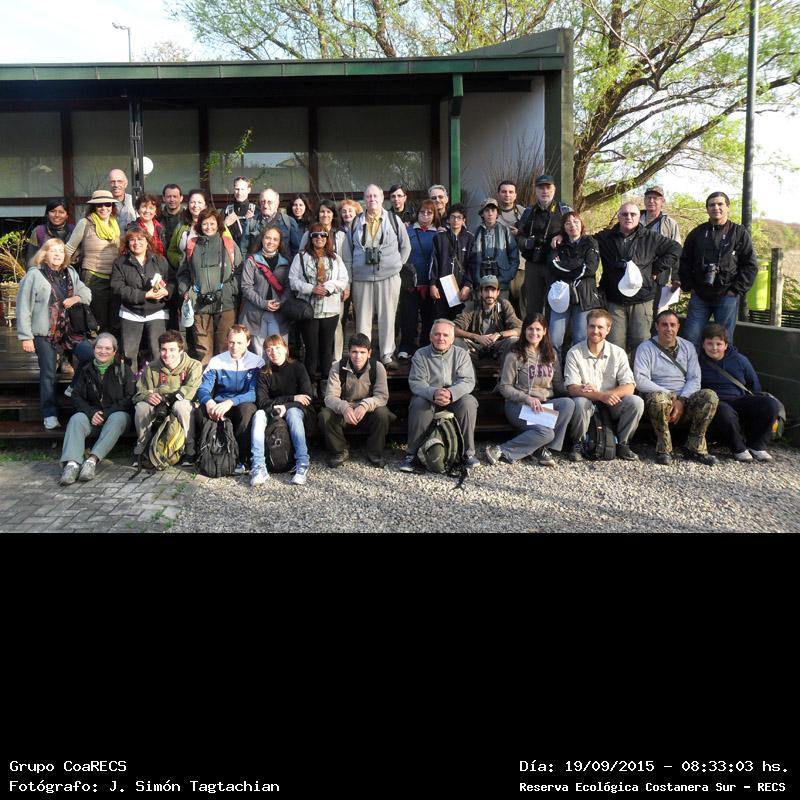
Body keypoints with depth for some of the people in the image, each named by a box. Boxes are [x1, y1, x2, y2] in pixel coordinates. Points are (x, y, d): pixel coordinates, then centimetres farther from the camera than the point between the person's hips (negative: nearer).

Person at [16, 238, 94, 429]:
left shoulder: (70, 273, 8)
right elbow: (24, 307, -9)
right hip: (45, 333, -4)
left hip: (69, 329, 4)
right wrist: (26, 336, -11)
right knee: (48, 374, 2)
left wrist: (77, 298, -7)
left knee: (90, 354, -11)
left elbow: (87, 293, 18)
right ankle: (49, 415, 15)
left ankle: (74, 388, 14)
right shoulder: (34, 275, -8)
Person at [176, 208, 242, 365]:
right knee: (203, 348, 2)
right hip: (200, 304, 1)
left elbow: (239, 271, 5)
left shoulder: (229, 244, 9)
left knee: (225, 345, 0)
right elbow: (183, 272, 18)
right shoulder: (192, 245, 13)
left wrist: (232, 290, -8)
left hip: (225, 303, -1)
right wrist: (185, 291, 3)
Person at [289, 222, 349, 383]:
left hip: (330, 310, 2)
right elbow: (293, 280, -3)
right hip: (308, 309, -2)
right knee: (311, 348, 1)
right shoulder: (301, 257, 2)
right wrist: (312, 288, -17)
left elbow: (343, 280, 4)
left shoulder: (335, 258, 10)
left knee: (327, 348, 9)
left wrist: (329, 288, -13)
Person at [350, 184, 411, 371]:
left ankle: (387, 356, 8)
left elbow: (406, 246, 14)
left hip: (388, 277, -1)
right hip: (362, 278, 1)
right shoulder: (356, 222, 9)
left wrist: (397, 265, 9)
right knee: (363, 318, 2)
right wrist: (353, 268, 9)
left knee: (387, 317, 1)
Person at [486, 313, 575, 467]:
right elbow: (504, 387, -5)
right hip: (519, 405, -5)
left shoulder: (551, 354, 13)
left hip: (546, 403, 6)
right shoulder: (515, 355, -4)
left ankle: (543, 448, -18)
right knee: (545, 432, -31)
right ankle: (501, 451, -20)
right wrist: (527, 398, -19)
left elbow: (559, 383, 15)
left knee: (568, 403, -27)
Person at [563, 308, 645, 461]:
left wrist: (594, 391, -22)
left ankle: (622, 444, 0)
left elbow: (629, 387, -8)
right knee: (580, 402, -35)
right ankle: (578, 444, -8)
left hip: (611, 406, 2)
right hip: (587, 405, -2)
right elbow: (572, 388, -14)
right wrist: (601, 396, -31)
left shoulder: (618, 353, 1)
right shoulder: (574, 353, -5)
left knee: (636, 402, -23)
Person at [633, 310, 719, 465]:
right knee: (659, 399, -38)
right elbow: (640, 380, -11)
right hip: (659, 394, -3)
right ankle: (664, 448, -19)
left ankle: (695, 446, -14)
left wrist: (681, 400, -13)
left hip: (685, 399, 4)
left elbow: (694, 379, 5)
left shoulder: (688, 347, 15)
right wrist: (669, 394, -16)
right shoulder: (645, 348, 3)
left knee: (710, 396, -25)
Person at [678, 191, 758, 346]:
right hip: (699, 296, 2)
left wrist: (737, 290, -7)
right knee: (690, 337, 0)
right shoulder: (697, 233, 10)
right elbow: (684, 262, 15)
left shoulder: (739, 233, 3)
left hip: (727, 295, -2)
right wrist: (688, 287, 4)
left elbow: (751, 265, 1)